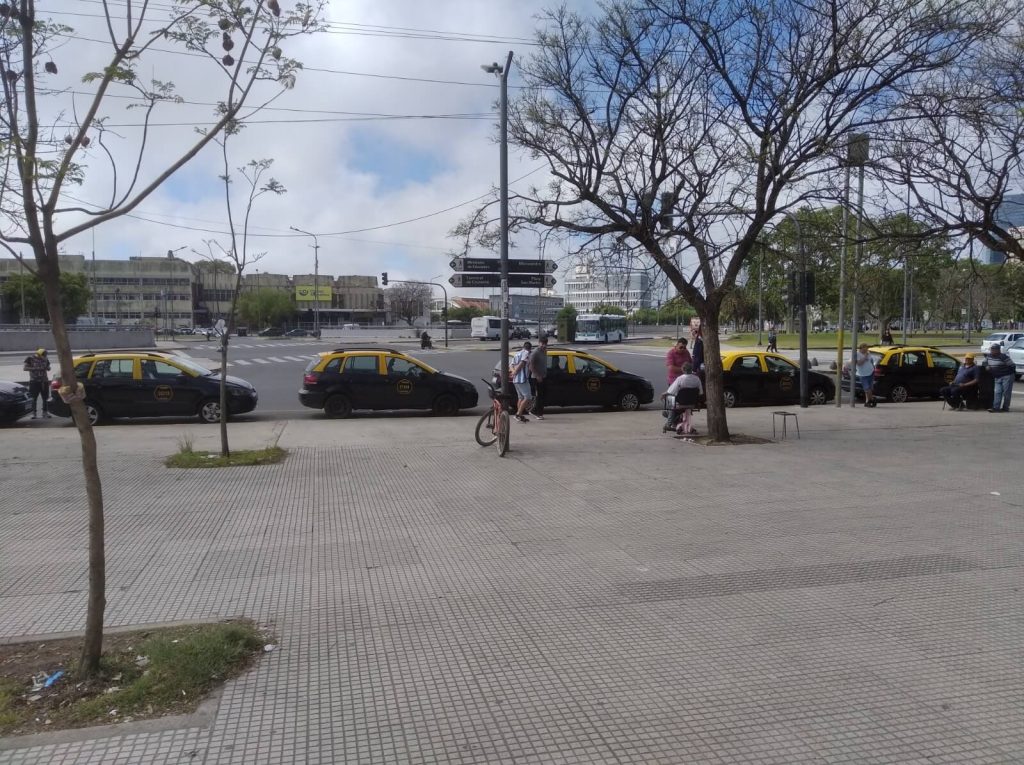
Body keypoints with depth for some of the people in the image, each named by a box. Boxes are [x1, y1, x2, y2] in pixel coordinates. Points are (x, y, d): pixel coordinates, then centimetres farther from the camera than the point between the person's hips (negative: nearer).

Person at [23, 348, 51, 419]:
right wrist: (35, 368, -22)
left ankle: (45, 412, 12)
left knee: (45, 397, 4)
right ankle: (33, 413, 1)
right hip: (34, 381, -4)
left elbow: (48, 368, 21)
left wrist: (47, 368, -4)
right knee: (34, 398, -4)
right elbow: (25, 368, -10)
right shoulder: (31, 359, -4)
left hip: (44, 381, 4)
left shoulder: (45, 359, 8)